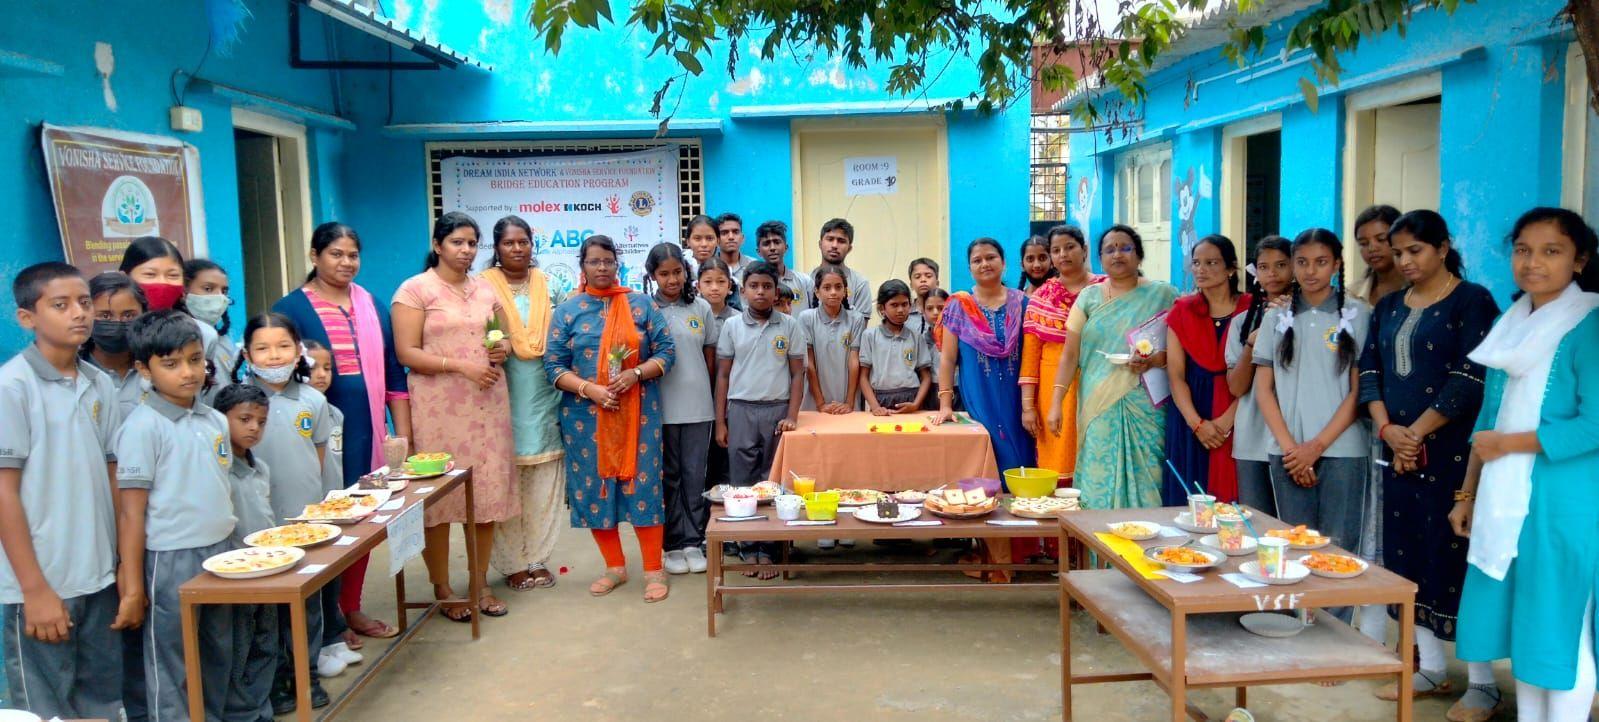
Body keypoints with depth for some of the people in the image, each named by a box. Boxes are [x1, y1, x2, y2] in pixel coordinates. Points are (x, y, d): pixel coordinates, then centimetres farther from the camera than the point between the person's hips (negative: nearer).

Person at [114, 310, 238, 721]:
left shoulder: (215, 421, 6)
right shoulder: (143, 426, -12)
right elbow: (131, 512, -12)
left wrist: (230, 547, 11)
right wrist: (132, 584, -12)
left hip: (220, 553, 6)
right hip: (170, 561, -6)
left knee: (217, 659, 17)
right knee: (172, 671, 5)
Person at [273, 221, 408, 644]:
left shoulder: (372, 305, 11)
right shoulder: (292, 308, -3)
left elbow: (392, 371, 12)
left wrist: (403, 431, 10)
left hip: (368, 429, 5)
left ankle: (352, 608, 24)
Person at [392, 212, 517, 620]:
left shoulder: (486, 290, 15)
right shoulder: (415, 290, -2)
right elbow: (406, 353, -9)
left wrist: (502, 351, 2)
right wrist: (460, 366, -18)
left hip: (488, 404, 5)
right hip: (440, 409, -5)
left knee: (489, 494, 6)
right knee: (439, 498, -1)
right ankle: (442, 590, 13)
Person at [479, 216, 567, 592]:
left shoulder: (547, 286, 11)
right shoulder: (483, 286, 0)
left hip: (542, 395, 3)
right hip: (503, 395, -3)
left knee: (543, 481, 6)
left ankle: (538, 557, 16)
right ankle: (512, 562, 9)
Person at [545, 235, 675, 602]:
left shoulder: (641, 304, 3)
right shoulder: (567, 311, 3)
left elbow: (666, 352, 1)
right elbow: (553, 365, -1)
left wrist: (636, 373, -16)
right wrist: (589, 389, -15)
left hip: (637, 412, -1)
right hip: (585, 415, 1)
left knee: (643, 484, -2)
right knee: (594, 486, 6)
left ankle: (654, 570, 8)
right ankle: (615, 567, 21)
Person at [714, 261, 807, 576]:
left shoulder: (789, 326, 3)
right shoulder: (732, 326, 4)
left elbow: (798, 374, 4)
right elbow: (723, 375, 7)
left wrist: (792, 416, -6)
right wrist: (720, 422, 3)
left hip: (777, 410, 0)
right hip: (741, 410, 1)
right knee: (742, 480, 3)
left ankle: (767, 549, 10)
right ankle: (748, 549, 12)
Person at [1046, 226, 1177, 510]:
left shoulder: (1162, 295, 5)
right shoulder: (1089, 297, 9)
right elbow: (1070, 354, 6)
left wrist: (1153, 361, -16)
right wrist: (1056, 402, -2)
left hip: (1144, 408, -1)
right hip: (1099, 409, 1)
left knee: (1144, 483, -5)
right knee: (1099, 484, -2)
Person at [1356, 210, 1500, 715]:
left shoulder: (1472, 301, -5)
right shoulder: (1389, 307, 14)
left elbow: (1470, 380, -13)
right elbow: (1369, 372, 9)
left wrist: (1417, 433, -12)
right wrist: (1387, 429, -6)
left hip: (1454, 453, -6)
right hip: (1400, 452, 6)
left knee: (1458, 557, -4)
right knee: (1409, 556, 8)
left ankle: (1483, 683, 7)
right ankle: (1431, 669, 20)